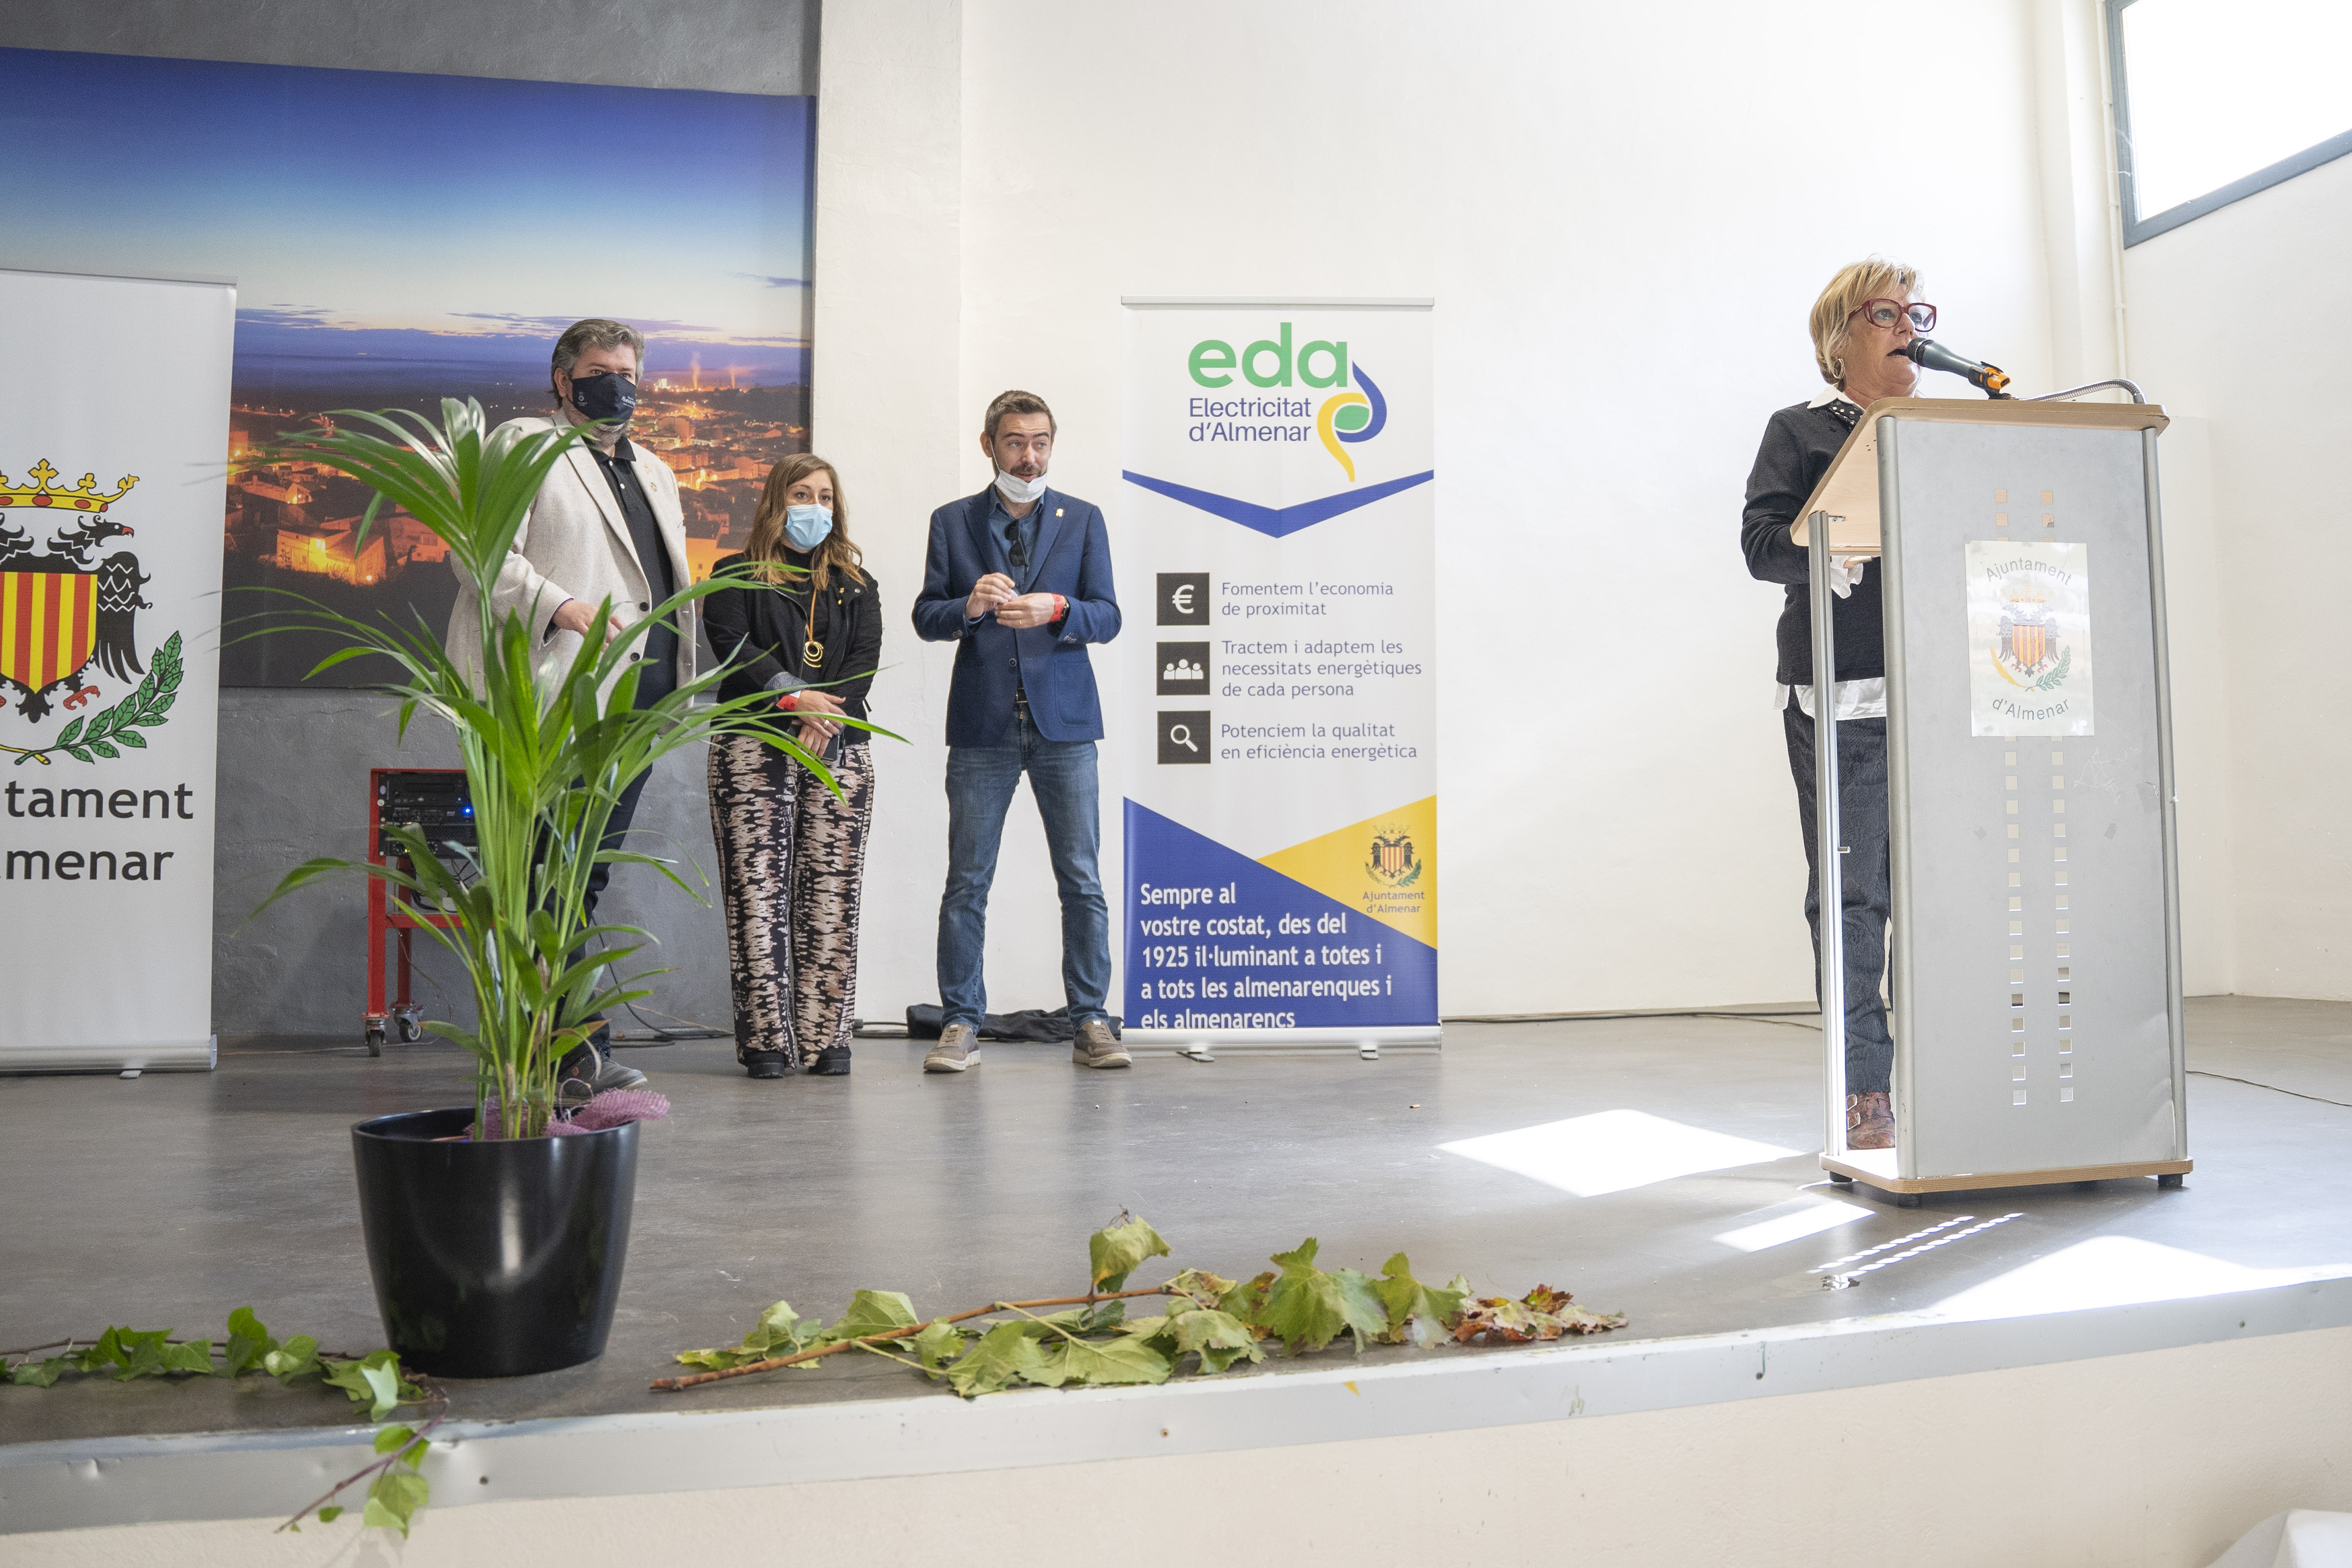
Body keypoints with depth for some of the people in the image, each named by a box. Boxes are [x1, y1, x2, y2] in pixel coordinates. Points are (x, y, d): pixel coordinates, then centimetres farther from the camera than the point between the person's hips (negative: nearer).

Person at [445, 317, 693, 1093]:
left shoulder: (655, 472, 26)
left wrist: (677, 679, 17)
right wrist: (561, 607, -20)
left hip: (639, 707, 7)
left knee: (582, 878, 9)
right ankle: (582, 1047, -1)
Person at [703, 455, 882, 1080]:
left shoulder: (857, 583, 20)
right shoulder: (737, 576, 13)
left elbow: (867, 655, 5)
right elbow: (734, 645, -3)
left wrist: (827, 713, -11)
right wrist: (795, 696, -15)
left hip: (840, 751, 2)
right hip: (753, 747, -2)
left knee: (832, 892, -3)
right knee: (758, 889, -7)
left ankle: (826, 1038, 1)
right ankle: (765, 1039, -4)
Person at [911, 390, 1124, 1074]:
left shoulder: (1083, 519, 10)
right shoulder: (952, 521, 11)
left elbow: (1107, 618, 2)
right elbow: (925, 617, 4)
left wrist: (1054, 609, -17)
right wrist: (969, 606, -17)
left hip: (1064, 720, 0)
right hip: (982, 725, 0)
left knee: (1081, 880, 1)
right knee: (966, 882, 3)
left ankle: (1090, 1023, 9)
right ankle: (960, 1024, 11)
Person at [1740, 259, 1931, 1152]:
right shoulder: (1801, 432, 11)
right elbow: (1763, 541, -3)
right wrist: (1842, 550, -21)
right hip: (1844, 694, -3)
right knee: (1854, 891, -4)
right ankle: (1865, 1094, 3)